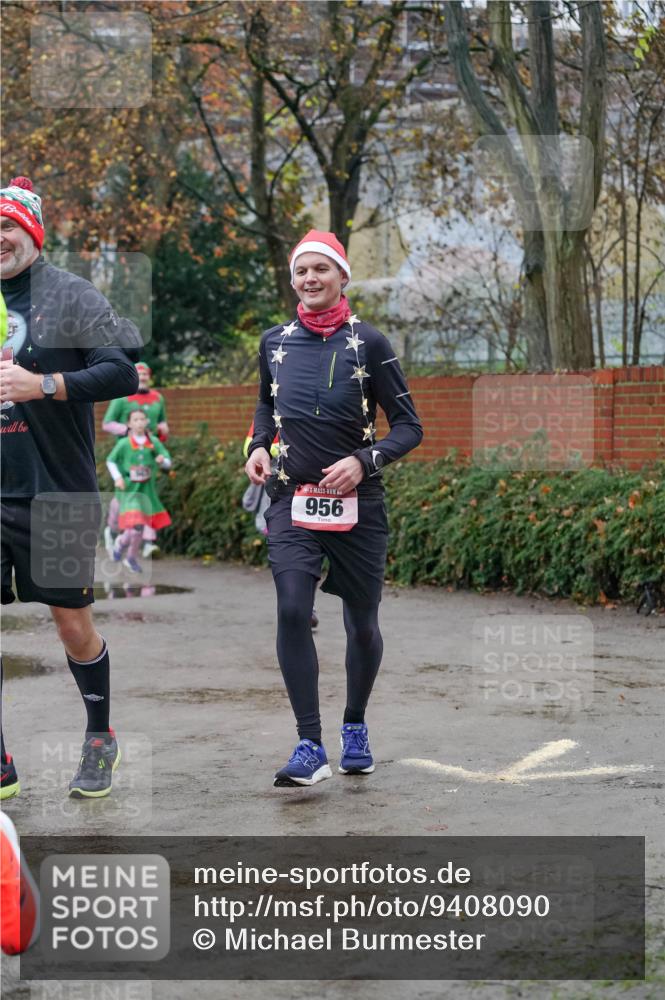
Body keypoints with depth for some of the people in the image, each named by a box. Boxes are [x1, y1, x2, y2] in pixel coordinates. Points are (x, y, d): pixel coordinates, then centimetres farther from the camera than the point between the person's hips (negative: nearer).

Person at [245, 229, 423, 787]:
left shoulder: (368, 343, -5)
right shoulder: (275, 342, 6)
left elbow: (409, 427, -3)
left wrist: (364, 460, -18)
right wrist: (258, 445, 6)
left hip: (357, 504, -1)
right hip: (291, 499, 1)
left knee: (362, 625, 8)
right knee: (292, 611, -18)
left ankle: (355, 728, 33)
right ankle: (311, 749, -15)